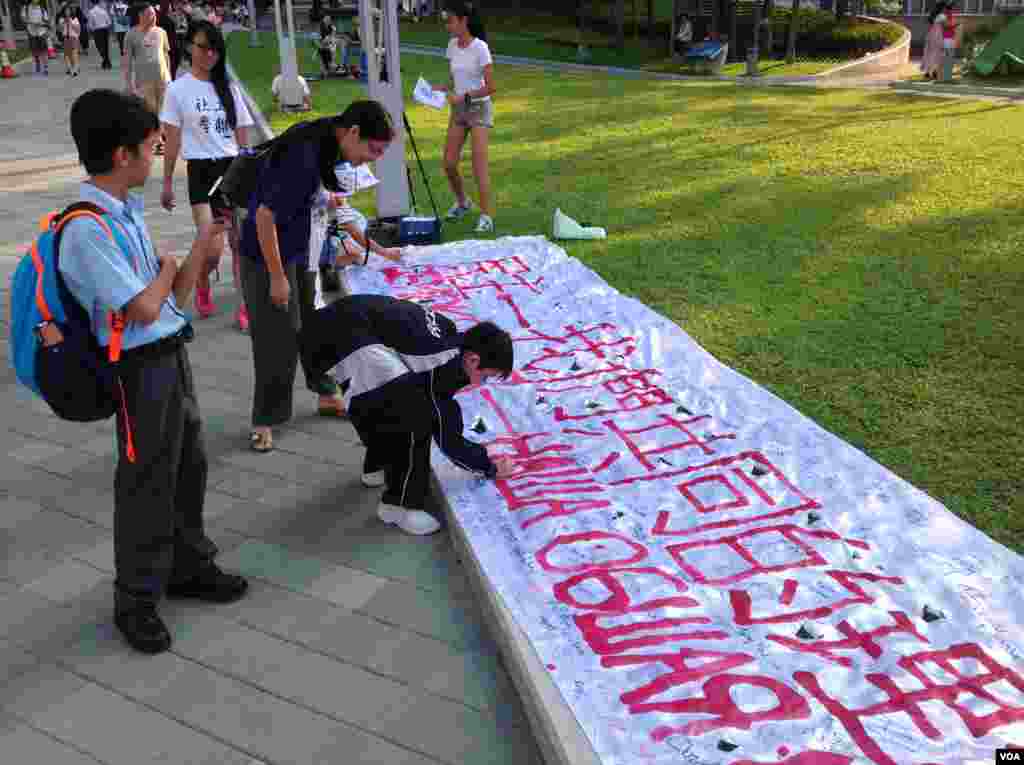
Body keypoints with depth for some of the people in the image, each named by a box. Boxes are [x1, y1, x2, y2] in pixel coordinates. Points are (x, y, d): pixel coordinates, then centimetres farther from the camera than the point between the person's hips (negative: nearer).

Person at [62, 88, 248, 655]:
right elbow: (144, 309, -24)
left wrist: (203, 244, 2)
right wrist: (166, 268, -8)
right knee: (146, 485, 5)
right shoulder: (87, 229, -22)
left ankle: (189, 566, 40)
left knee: (189, 466, 20)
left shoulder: (125, 212, 7)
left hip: (172, 358, 9)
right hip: (142, 369, -9)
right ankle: (135, 601, 24)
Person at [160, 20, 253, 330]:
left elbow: (243, 137, 12)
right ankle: (202, 284, 21)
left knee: (240, 242, 1)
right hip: (201, 171, -3)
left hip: (234, 168, 4)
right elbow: (172, 140, 0)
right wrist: (167, 183, 0)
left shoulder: (229, 88, 9)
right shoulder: (178, 89, -1)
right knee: (213, 247, -12)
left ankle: (245, 307, 8)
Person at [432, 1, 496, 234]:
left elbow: (490, 87, -18)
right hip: (458, 109, 6)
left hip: (479, 108, -6)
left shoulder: (479, 47, -15)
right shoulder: (452, 45, 4)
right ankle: (462, 202, 30)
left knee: (479, 165, -11)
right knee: (449, 164, 5)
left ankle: (486, 216, -4)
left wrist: (464, 96, -24)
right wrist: (441, 88, -4)